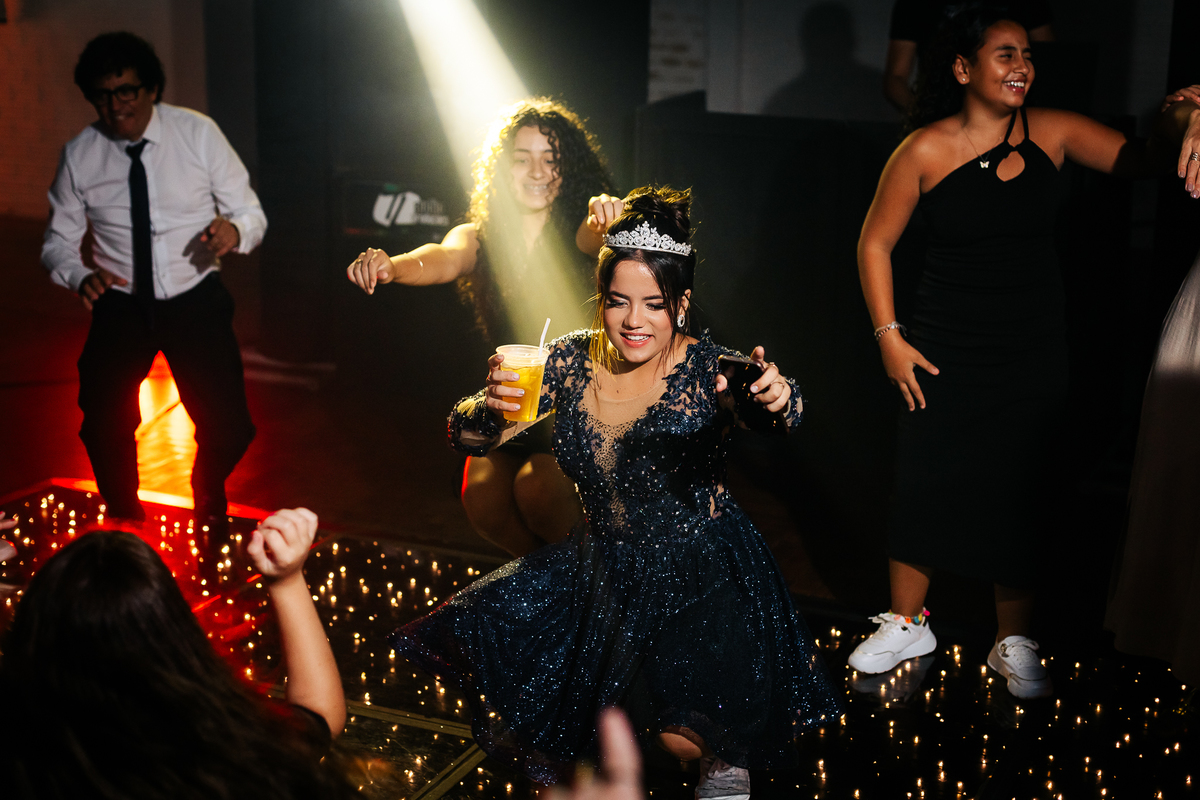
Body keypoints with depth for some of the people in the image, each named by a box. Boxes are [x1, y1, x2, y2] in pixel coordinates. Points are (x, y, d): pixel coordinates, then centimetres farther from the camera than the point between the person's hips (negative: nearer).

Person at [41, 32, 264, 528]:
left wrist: (235, 231, -29)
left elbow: (251, 213, -4)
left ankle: (208, 498, 28)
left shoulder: (198, 134, -8)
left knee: (228, 430, -9)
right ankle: (125, 519, 28)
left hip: (196, 300, -1)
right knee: (103, 430, -5)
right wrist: (80, 277, -19)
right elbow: (59, 241, 4)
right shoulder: (79, 156, -5)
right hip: (121, 304, 1)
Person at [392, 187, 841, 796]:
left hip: (702, 570, -4)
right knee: (485, 636, -10)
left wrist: (775, 401, -61)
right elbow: (467, 438, -6)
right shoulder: (570, 363, -5)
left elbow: (769, 413, -36)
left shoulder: (707, 369, -15)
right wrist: (489, 405, -30)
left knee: (683, 734, -23)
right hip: (604, 564, 5)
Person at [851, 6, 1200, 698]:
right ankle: (909, 623, 27)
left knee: (1022, 493, 6)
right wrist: (890, 337, -4)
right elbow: (875, 243, -1)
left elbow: (1141, 160, -5)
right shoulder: (925, 151, -9)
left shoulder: (1053, 133, -3)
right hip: (946, 351, -2)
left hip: (1034, 351, 2)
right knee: (926, 480, 5)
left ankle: (1014, 643, 22)